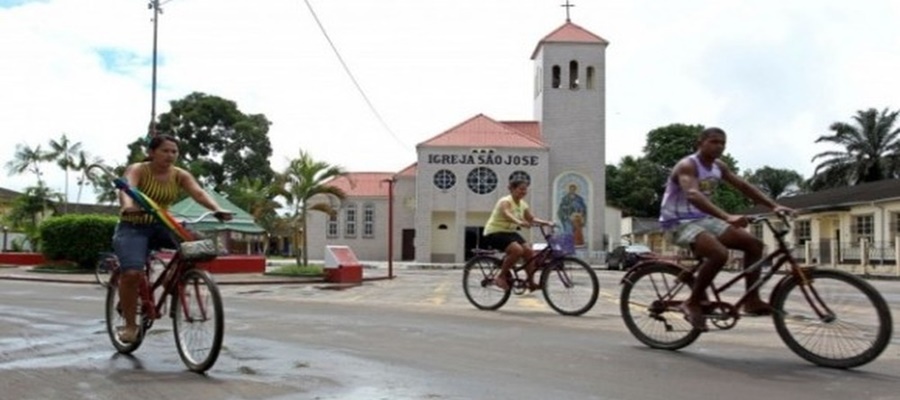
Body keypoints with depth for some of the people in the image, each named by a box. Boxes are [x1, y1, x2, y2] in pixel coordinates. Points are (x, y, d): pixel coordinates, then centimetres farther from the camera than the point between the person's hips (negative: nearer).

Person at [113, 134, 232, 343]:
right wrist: (128, 206, -54)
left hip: (161, 226, 3)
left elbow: (199, 193, -18)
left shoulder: (180, 175, -2)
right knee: (132, 273, -26)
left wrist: (217, 209, -38)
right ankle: (130, 324, -6)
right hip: (133, 227, -3)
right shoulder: (137, 170, -11)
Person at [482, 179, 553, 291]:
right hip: (494, 232, -8)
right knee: (517, 250, -30)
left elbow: (531, 219, 11)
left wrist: (546, 222, -7)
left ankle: (531, 283, 1)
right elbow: (507, 215, -38)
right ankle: (501, 277, -16)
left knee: (529, 251, -8)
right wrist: (519, 222, -58)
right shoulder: (505, 201, -18)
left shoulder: (523, 204, 7)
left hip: (510, 232, 8)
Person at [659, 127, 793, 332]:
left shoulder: (719, 167, 7)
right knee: (719, 253, -33)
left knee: (754, 244, 0)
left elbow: (744, 187, 10)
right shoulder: (687, 166, -20)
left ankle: (752, 300, 6)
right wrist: (727, 217, -50)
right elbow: (693, 195, -38)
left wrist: (774, 205, -2)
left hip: (704, 219, 9)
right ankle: (693, 302, -15)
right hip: (680, 222, -9)